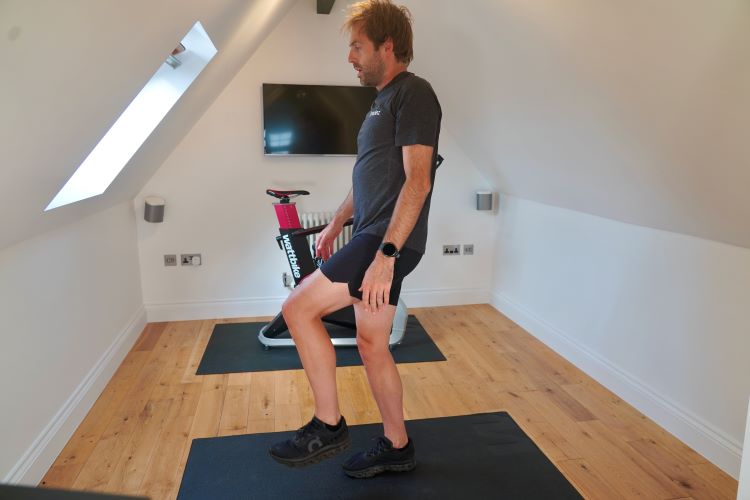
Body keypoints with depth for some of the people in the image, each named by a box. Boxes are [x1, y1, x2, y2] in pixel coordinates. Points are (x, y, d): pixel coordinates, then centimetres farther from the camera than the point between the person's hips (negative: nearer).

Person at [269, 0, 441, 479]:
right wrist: (337, 223, 26)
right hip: (372, 239, 10)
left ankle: (328, 427, 3)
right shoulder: (385, 99, 20)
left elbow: (417, 180, -19)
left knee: (299, 308, -11)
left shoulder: (414, 93, -9)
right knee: (372, 345, 13)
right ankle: (397, 448, 28)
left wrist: (386, 254, -25)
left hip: (389, 242, -10)